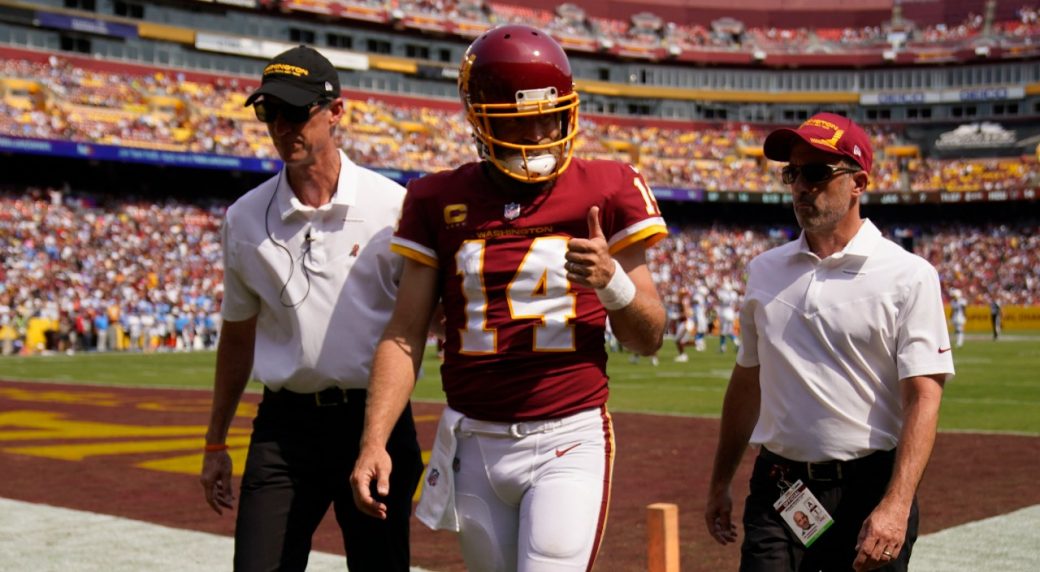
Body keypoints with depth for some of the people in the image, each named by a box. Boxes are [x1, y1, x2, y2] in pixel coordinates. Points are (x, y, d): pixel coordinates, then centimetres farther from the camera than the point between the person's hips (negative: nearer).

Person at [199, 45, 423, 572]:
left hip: (376, 421, -2)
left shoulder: (394, 206, -4)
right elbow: (238, 335, 14)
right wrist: (215, 443, 17)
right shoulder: (245, 218, 5)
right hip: (284, 425, 2)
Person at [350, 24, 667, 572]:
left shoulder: (605, 193, -1)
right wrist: (373, 442, -7)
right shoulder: (440, 202, 4)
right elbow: (405, 335, 4)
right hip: (473, 442, 3)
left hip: (569, 441, -2)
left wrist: (612, 280, -17)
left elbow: (649, 339, 3)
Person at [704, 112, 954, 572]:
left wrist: (896, 506, -23)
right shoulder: (765, 270, 10)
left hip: (869, 492, -3)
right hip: (776, 492, 4)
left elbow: (922, 398, -12)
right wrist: (720, 483, 17)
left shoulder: (908, 276, -5)